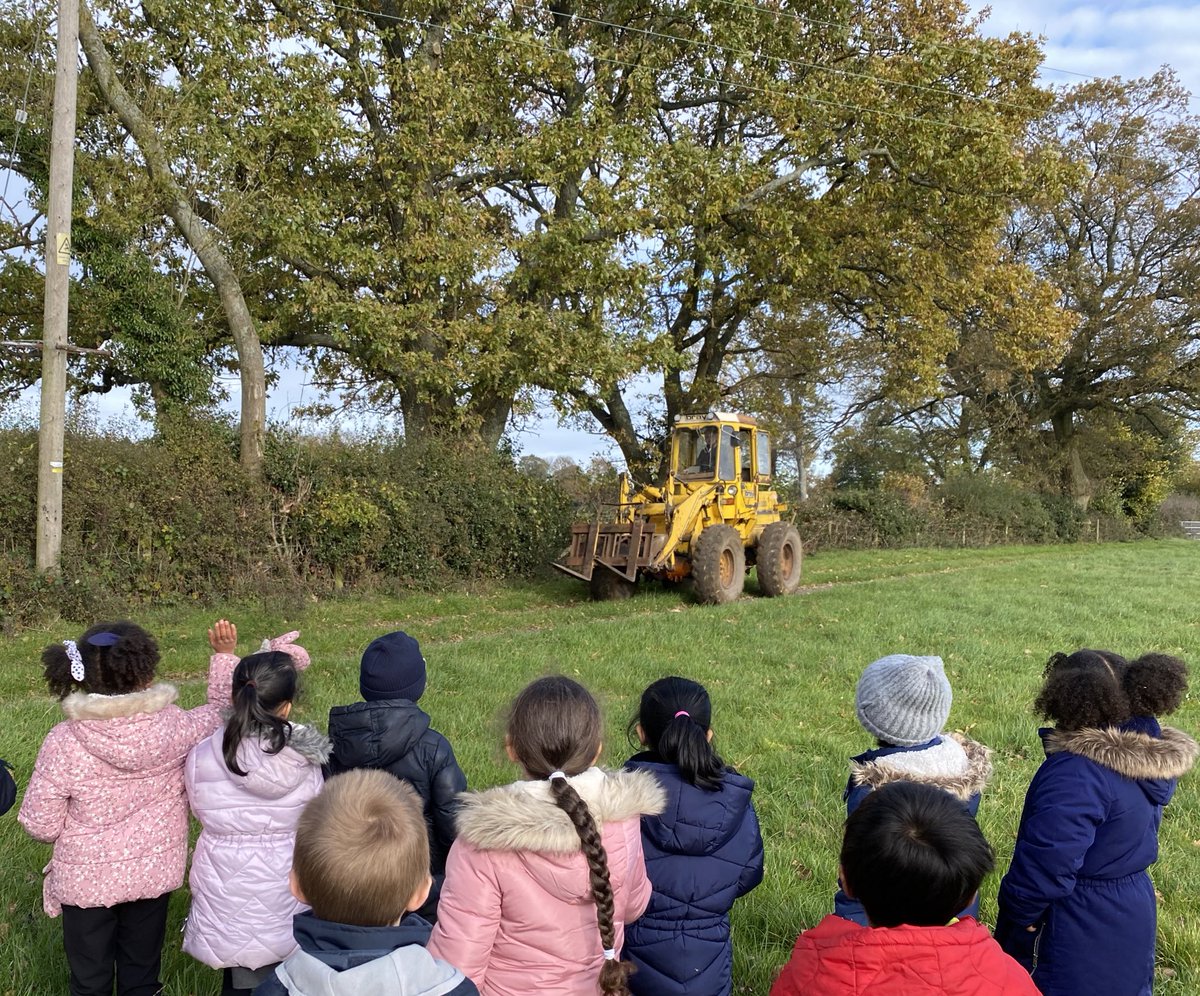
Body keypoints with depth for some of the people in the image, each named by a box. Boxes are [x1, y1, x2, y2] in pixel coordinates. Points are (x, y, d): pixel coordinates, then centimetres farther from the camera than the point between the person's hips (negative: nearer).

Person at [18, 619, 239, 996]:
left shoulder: (63, 742, -22)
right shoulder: (174, 726, -21)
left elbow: (40, 825, -14)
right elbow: (222, 709, 0)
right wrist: (223, 655, 8)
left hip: (87, 880, -1)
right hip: (153, 873, 1)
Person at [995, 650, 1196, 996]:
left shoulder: (1077, 773, -32)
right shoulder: (1155, 756, -4)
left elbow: (1043, 869, -29)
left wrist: (1012, 926, -14)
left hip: (1077, 939, -8)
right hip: (1131, 915, 8)